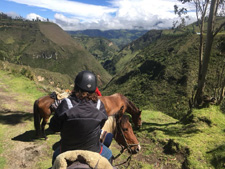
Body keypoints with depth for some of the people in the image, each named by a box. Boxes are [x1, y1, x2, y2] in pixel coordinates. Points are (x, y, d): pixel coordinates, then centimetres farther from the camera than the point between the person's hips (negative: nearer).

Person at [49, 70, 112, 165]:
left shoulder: (66, 103, -21)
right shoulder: (98, 104, -15)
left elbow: (54, 127, -10)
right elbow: (101, 125, -2)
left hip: (67, 151, 1)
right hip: (93, 150, 0)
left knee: (56, 155, 37)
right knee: (108, 154, 33)